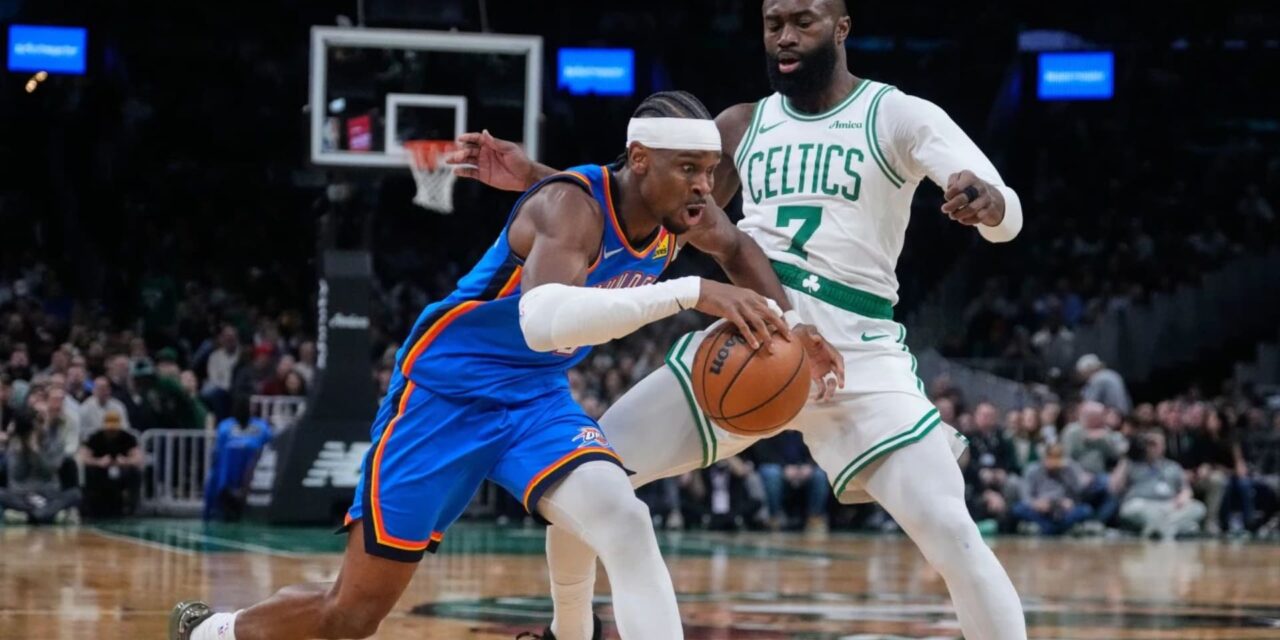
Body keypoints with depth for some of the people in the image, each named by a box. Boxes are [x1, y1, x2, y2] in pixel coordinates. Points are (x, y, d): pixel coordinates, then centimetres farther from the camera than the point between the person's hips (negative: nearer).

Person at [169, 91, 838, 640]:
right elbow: (543, 319, -51)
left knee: (626, 525, -23)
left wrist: (781, 319, -4)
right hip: (445, 393, -6)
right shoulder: (572, 205, -31)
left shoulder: (685, 210, -8)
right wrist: (689, 291, -56)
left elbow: (738, 248, 16)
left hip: (536, 398, 6)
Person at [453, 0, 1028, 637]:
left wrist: (985, 200, -41)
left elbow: (1006, 218, -15)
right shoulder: (743, 125, 11)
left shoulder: (900, 116, -4)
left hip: (857, 357, -4)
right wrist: (533, 179, 10)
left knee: (951, 534, -21)